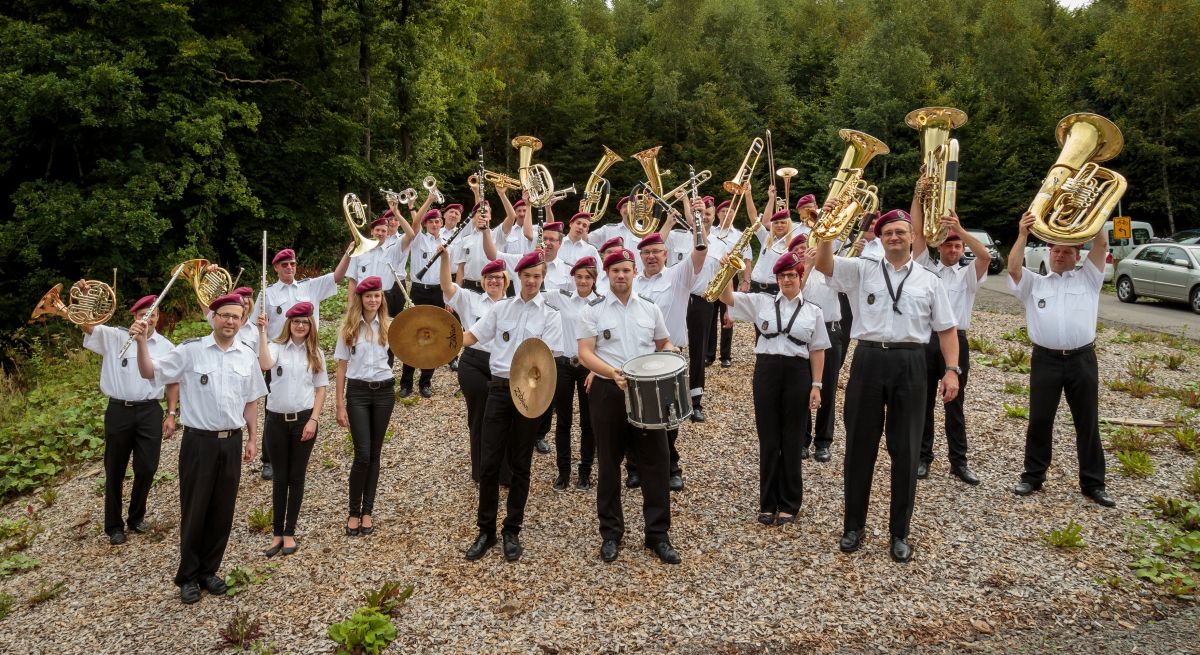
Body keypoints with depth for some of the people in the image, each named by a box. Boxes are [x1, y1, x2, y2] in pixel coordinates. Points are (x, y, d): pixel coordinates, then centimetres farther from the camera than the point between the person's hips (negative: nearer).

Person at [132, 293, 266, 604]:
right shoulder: (191, 350, -6)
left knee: (222, 511, 11)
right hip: (199, 441, -3)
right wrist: (142, 342, -23)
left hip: (232, 442, 3)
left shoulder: (247, 355, 5)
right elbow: (150, 372, -7)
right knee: (194, 511, 6)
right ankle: (188, 576, 22)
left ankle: (208, 570, 28)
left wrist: (252, 439, 11)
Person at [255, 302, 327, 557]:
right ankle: (277, 533, 18)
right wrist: (262, 331, -26)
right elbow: (265, 365, -26)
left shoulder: (315, 353, 4)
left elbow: (321, 389, 4)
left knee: (296, 477, 7)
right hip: (276, 419, -1)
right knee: (279, 477, 8)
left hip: (304, 420, 1)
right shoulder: (276, 347, -3)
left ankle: (289, 533, 17)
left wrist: (313, 419, -7)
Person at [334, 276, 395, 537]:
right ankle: (354, 512, 9)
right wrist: (339, 405, -3)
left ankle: (367, 511, 17)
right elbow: (342, 367, 0)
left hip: (384, 391, 2)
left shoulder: (389, 326, 2)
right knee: (362, 454, -7)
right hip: (358, 392, -2)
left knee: (375, 453, 7)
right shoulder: (348, 328, -2)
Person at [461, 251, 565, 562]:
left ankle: (512, 531, 19)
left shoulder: (550, 315, 1)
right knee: (490, 461, 1)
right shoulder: (502, 308, 9)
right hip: (500, 387, 2)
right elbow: (471, 336, 9)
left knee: (520, 464, 7)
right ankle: (486, 530, 14)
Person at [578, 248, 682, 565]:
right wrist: (612, 372, -24)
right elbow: (585, 353, -8)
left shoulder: (650, 309, 9)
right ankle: (611, 533, 20)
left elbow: (664, 343, 21)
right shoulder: (592, 310, -1)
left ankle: (658, 534, 12)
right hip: (608, 392, -2)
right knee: (609, 464, 7)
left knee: (656, 462, 2)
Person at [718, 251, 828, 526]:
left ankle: (789, 504, 20)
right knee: (768, 440, 6)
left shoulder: (813, 311, 6)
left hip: (797, 374, 0)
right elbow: (727, 297, -2)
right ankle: (768, 503, 19)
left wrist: (816, 385, 0)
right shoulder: (761, 302, 6)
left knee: (791, 441, 7)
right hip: (766, 371, 0)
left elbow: (817, 351, 6)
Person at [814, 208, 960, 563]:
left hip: (910, 364, 1)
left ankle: (900, 533, 21)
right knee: (860, 445, 7)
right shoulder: (862, 270, 7)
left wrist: (952, 369, 0)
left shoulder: (928, 280, 10)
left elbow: (946, 328, 10)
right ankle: (854, 526, 22)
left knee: (906, 449, 6)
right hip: (869, 361, -1)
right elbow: (823, 264, -8)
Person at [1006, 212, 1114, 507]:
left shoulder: (1088, 279, 13)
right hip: (1045, 360, 0)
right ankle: (1033, 476, 18)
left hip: (1082, 360, 0)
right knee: (1039, 420, 6)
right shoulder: (1034, 283, 13)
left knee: (1088, 422, 6)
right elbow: (1013, 267, -5)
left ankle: (1093, 483, 15)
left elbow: (1101, 244, 1)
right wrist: (1023, 234, -14)